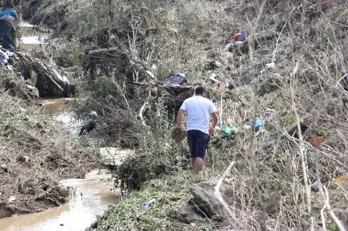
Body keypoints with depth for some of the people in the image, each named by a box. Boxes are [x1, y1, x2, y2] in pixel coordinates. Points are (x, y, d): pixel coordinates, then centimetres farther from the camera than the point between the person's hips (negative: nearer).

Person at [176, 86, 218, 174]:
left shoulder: (187, 101, 10)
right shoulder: (208, 102, 7)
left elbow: (180, 113, -4)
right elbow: (215, 117, 2)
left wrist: (178, 126, -3)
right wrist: (213, 127, 17)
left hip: (190, 130, 3)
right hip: (203, 131, -3)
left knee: (193, 154, 16)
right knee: (200, 156, -11)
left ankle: (195, 174, 24)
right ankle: (197, 175, -25)